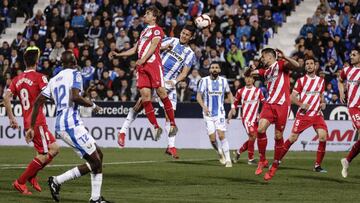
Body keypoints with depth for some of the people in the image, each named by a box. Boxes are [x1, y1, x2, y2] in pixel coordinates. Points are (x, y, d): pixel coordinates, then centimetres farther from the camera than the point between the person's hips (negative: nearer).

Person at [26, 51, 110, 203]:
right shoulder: (75, 74, -3)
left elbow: (37, 102, 15)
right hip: (72, 123, -9)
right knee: (95, 163, -5)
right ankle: (57, 181, -9)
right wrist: (92, 105, -3)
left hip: (60, 125, 9)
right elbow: (75, 97, -20)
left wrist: (32, 127, 20)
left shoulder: (54, 80, 19)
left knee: (98, 155, 15)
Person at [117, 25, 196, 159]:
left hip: (169, 83, 1)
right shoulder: (170, 41, 7)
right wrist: (163, 48, -15)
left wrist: (174, 81, -17)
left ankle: (171, 146, 4)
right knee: (141, 102, -14)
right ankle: (123, 131, -7)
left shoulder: (190, 54, 7)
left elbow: (184, 73, 0)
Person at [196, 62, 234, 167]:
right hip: (208, 113, 0)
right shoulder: (204, 81, -3)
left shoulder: (223, 81, 3)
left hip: (220, 113, 0)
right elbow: (198, 96, -4)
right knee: (212, 138, -3)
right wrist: (204, 106, -21)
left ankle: (228, 159, -13)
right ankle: (220, 154, 25)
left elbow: (229, 94, 18)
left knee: (221, 135, -15)